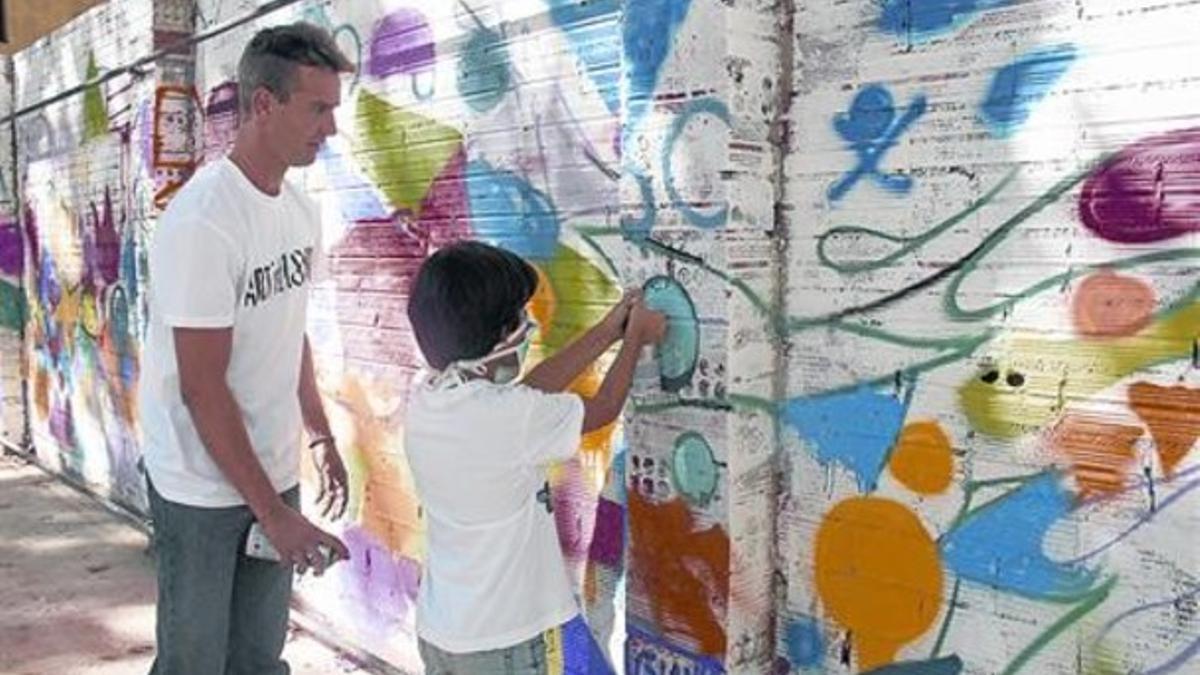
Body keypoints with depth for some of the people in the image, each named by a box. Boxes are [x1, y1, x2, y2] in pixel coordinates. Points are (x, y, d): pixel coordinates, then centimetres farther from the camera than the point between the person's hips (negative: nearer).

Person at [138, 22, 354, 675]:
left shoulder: (301, 209, 3)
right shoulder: (203, 222, -22)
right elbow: (202, 388, -22)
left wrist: (320, 435, 17)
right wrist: (274, 514, -20)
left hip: (274, 472, 7)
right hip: (202, 486, -7)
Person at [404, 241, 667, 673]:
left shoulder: (422, 404, -6)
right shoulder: (511, 419, -26)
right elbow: (604, 409, -7)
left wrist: (608, 330, 11)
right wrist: (635, 338, 9)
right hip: (513, 640, -7)